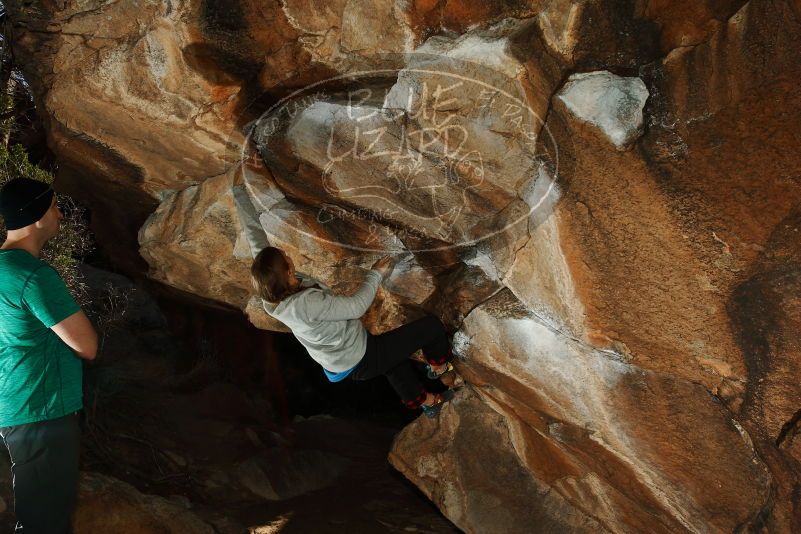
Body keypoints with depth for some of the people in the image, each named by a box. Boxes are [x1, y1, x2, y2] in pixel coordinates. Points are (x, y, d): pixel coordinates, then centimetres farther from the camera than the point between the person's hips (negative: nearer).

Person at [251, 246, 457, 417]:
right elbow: (357, 306, -28)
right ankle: (438, 367, 32)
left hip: (339, 363, 9)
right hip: (360, 363, -9)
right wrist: (376, 274, -15)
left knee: (393, 353, 38)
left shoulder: (274, 299, -14)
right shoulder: (306, 303, -38)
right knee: (432, 325, 0)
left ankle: (423, 400, 55)